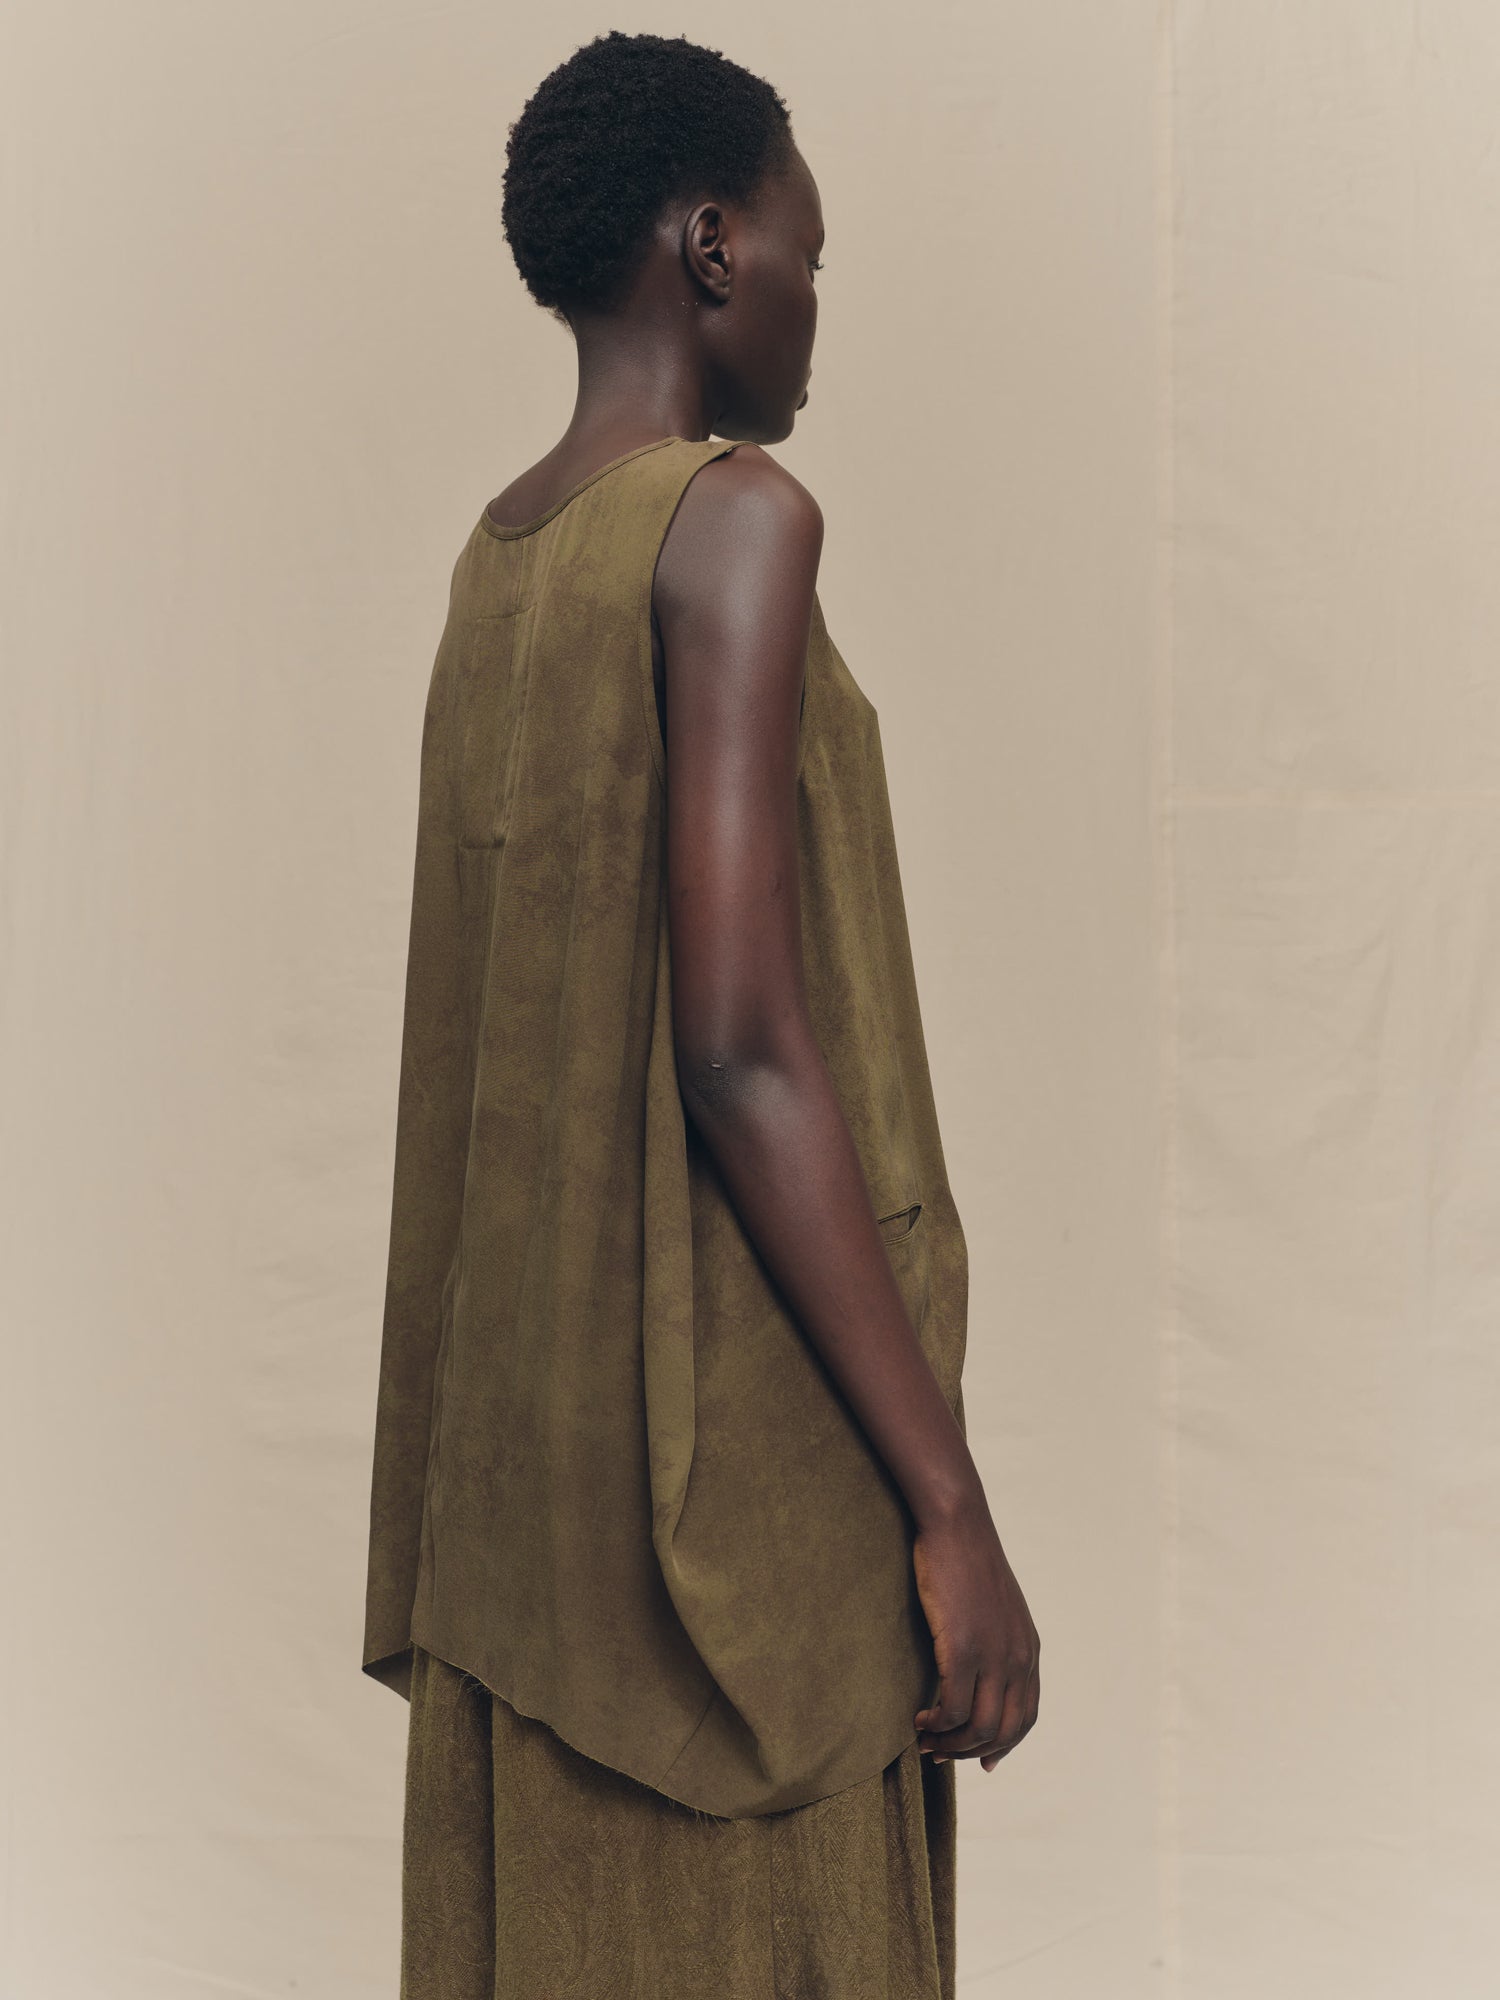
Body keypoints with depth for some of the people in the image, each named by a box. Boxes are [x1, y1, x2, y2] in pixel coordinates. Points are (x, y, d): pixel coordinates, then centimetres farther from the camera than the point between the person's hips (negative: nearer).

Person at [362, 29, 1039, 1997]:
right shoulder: (732, 517, -13)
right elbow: (742, 1042, -21)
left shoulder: (493, 554, 12)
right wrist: (951, 1504, -18)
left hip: (510, 1429, 9)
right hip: (724, 1448, -8)